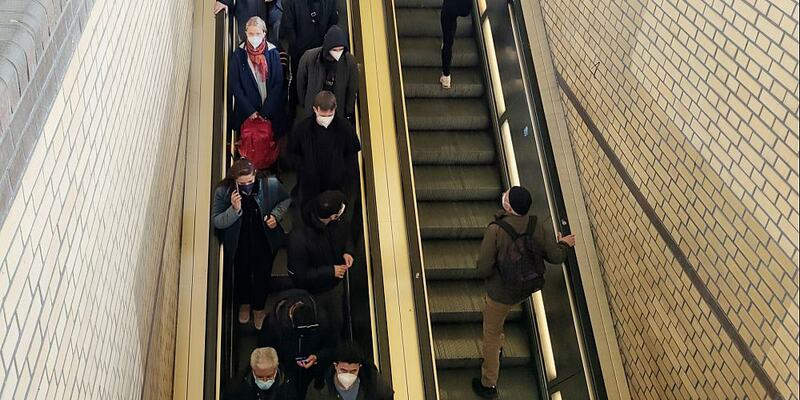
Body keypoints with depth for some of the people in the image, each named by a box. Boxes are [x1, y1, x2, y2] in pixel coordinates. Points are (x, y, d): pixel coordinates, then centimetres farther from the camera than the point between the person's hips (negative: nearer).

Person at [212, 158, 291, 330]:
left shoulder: (271, 183, -23)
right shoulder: (223, 192, -24)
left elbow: (285, 200, -1)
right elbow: (216, 222, -18)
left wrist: (276, 215, -19)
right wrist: (234, 210, -35)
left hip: (266, 242, 0)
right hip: (239, 245, 0)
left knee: (262, 276, 18)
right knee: (241, 275, 23)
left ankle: (258, 308, 47)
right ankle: (244, 303, 56)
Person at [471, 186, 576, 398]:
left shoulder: (495, 231, -31)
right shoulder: (539, 228, -17)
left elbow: (483, 269, -27)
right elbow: (556, 257, -7)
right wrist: (564, 244, 15)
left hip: (501, 293, -5)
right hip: (526, 289, 5)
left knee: (491, 335, 15)